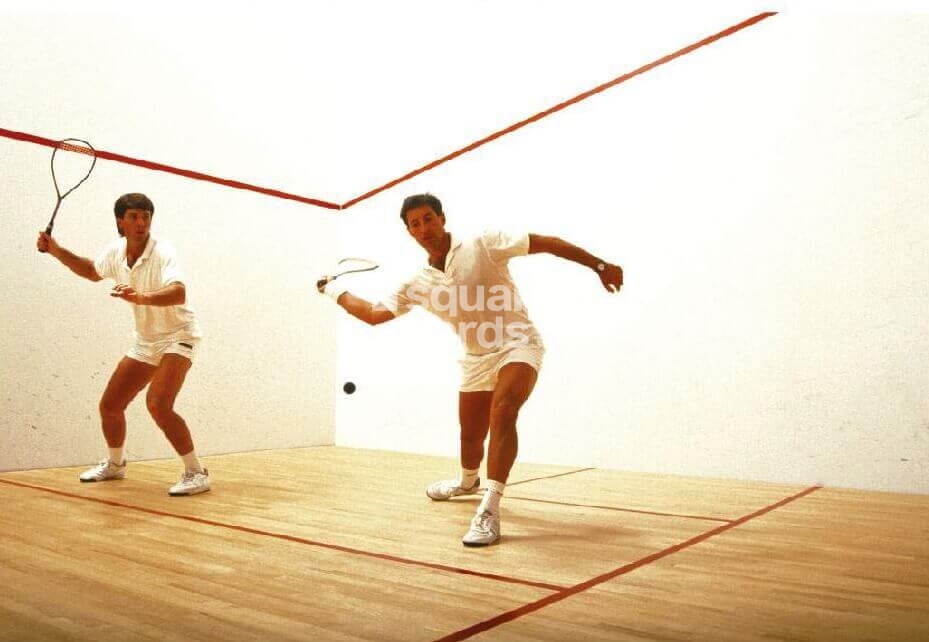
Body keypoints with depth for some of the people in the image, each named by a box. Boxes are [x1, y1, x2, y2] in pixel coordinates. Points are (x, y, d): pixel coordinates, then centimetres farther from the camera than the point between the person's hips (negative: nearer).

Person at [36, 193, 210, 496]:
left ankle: (196, 473, -15)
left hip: (177, 336, -7)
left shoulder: (163, 252, -22)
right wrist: (57, 251, 12)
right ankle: (115, 464, 39)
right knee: (109, 406, 12)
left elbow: (178, 293, -40)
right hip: (145, 341, 7)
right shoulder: (115, 251, -1)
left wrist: (141, 297, -56)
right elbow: (92, 271, 23)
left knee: (158, 404, -27)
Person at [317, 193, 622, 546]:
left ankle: (489, 512, -32)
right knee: (470, 438, 16)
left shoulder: (484, 245, -13)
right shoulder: (417, 285, 1)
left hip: (518, 345, -5)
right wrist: (335, 290, 12)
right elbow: (373, 314, 10)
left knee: (502, 413, -31)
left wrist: (599, 265, -18)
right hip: (477, 359, 5)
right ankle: (467, 481, 51)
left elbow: (548, 243, -14)